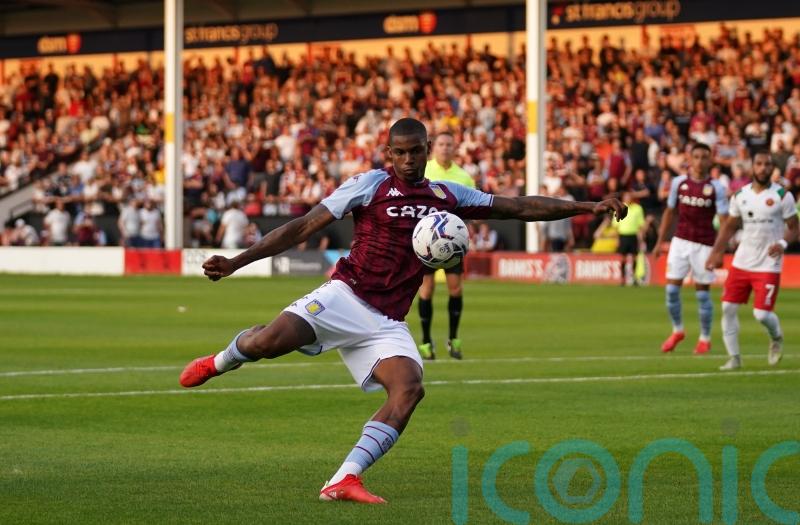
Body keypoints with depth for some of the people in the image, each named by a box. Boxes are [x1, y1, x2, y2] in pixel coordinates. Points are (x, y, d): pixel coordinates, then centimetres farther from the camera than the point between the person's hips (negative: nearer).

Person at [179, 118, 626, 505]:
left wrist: (587, 207, 12)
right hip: (346, 296, -4)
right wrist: (236, 262, -4)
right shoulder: (371, 185, 2)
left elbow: (519, 208, 18)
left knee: (410, 388, -23)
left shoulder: (447, 196, 15)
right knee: (273, 339, -27)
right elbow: (304, 227, 1)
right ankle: (220, 361, 11)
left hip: (387, 323, 4)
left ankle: (344, 480, -24)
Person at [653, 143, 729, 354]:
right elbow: (670, 213, 13)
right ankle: (677, 331, 20)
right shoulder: (679, 182, 3)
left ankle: (705, 338, 16)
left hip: (704, 245, -3)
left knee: (702, 292, 2)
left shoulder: (716, 188, -6)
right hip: (680, 241, 3)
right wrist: (660, 242, 11)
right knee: (672, 289, -1)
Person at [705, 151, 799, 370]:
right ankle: (734, 357, 10)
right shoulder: (740, 195, 5)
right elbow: (730, 226, 16)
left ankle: (776, 338, 23)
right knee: (728, 308, -2)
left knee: (762, 313, -11)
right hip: (742, 261, 4)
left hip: (768, 265, -4)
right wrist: (716, 252, 7)